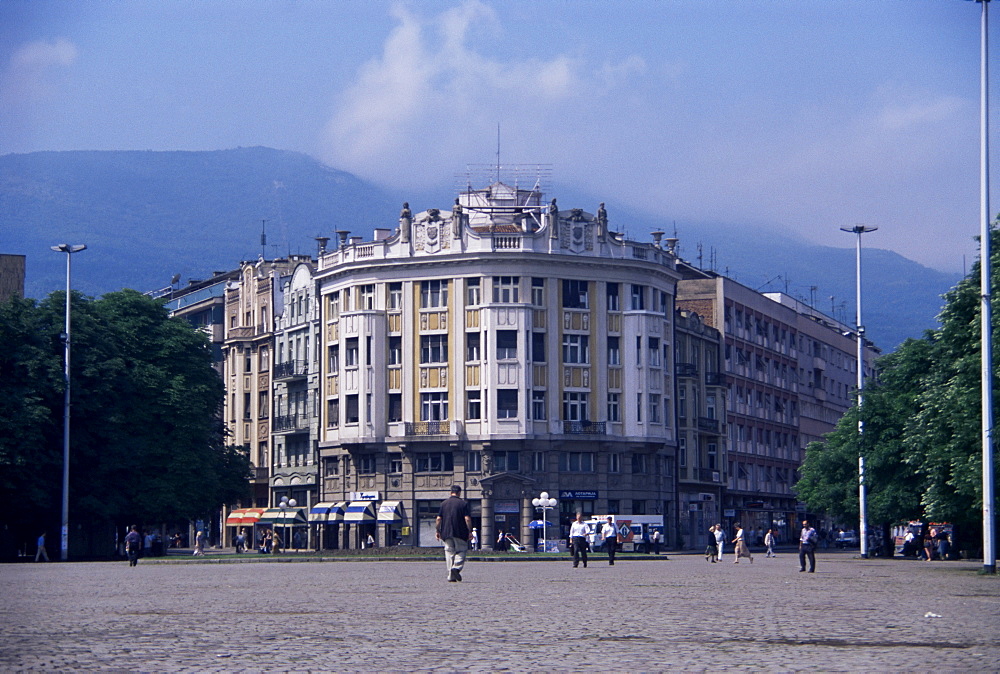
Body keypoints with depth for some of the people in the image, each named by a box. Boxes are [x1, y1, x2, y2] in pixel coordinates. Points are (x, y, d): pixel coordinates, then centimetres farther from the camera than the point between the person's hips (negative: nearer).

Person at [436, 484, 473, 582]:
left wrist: (438, 531, 12)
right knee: (461, 551, 6)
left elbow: (438, 519, 4)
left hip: (446, 533, 3)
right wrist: (470, 531, -2)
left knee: (449, 552, 7)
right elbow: (467, 519, -9)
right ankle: (456, 567, -20)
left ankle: (451, 576, 3)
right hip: (460, 533, -3)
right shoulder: (463, 503, -2)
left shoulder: (444, 503, 7)